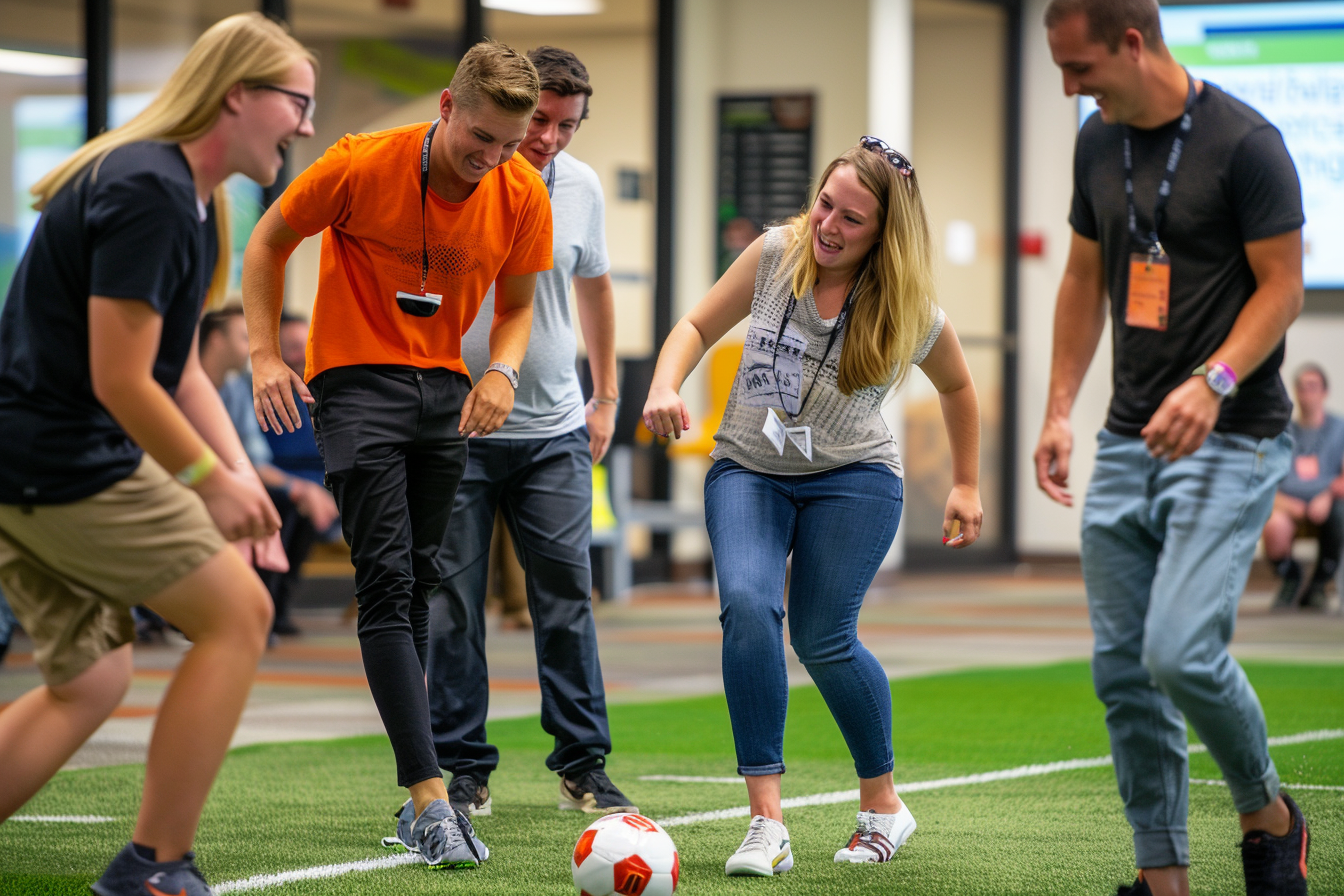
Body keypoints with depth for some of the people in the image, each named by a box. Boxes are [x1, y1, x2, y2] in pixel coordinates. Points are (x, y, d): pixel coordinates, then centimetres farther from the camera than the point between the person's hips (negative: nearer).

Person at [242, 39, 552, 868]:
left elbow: (517, 303, 9)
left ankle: (421, 797, 18)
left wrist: (502, 371, -12)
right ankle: (431, 799, -20)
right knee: (388, 583, -14)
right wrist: (267, 356, -9)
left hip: (445, 388, 4)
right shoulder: (363, 166, -17)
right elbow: (269, 242, -2)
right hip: (355, 381, -4)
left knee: (418, 584, 10)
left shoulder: (523, 195, -6)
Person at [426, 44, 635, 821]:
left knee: (568, 595, 1)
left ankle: (584, 764, 9)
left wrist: (607, 396, 20)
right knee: (454, 601, 0)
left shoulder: (582, 187, 4)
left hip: (554, 431, 3)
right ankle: (463, 767, 9)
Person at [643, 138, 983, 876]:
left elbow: (957, 386, 10)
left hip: (852, 478, -2)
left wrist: (966, 486, 15)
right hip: (748, 471, 2)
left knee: (822, 640, -13)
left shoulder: (910, 313, -10)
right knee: (747, 605, -24)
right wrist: (664, 388, -13)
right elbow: (698, 327, 5)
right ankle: (767, 823, -25)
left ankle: (883, 803, 14)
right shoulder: (776, 254, -7)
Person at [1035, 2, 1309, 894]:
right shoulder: (1100, 142, 9)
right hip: (1129, 440, 7)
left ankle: (1269, 816, 7)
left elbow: (1282, 288, -12)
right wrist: (1059, 410, 11)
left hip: (1228, 442, -7)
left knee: (1181, 652, -18)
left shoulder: (1243, 143, -14)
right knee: (1124, 669, 4)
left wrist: (1212, 383, -26)